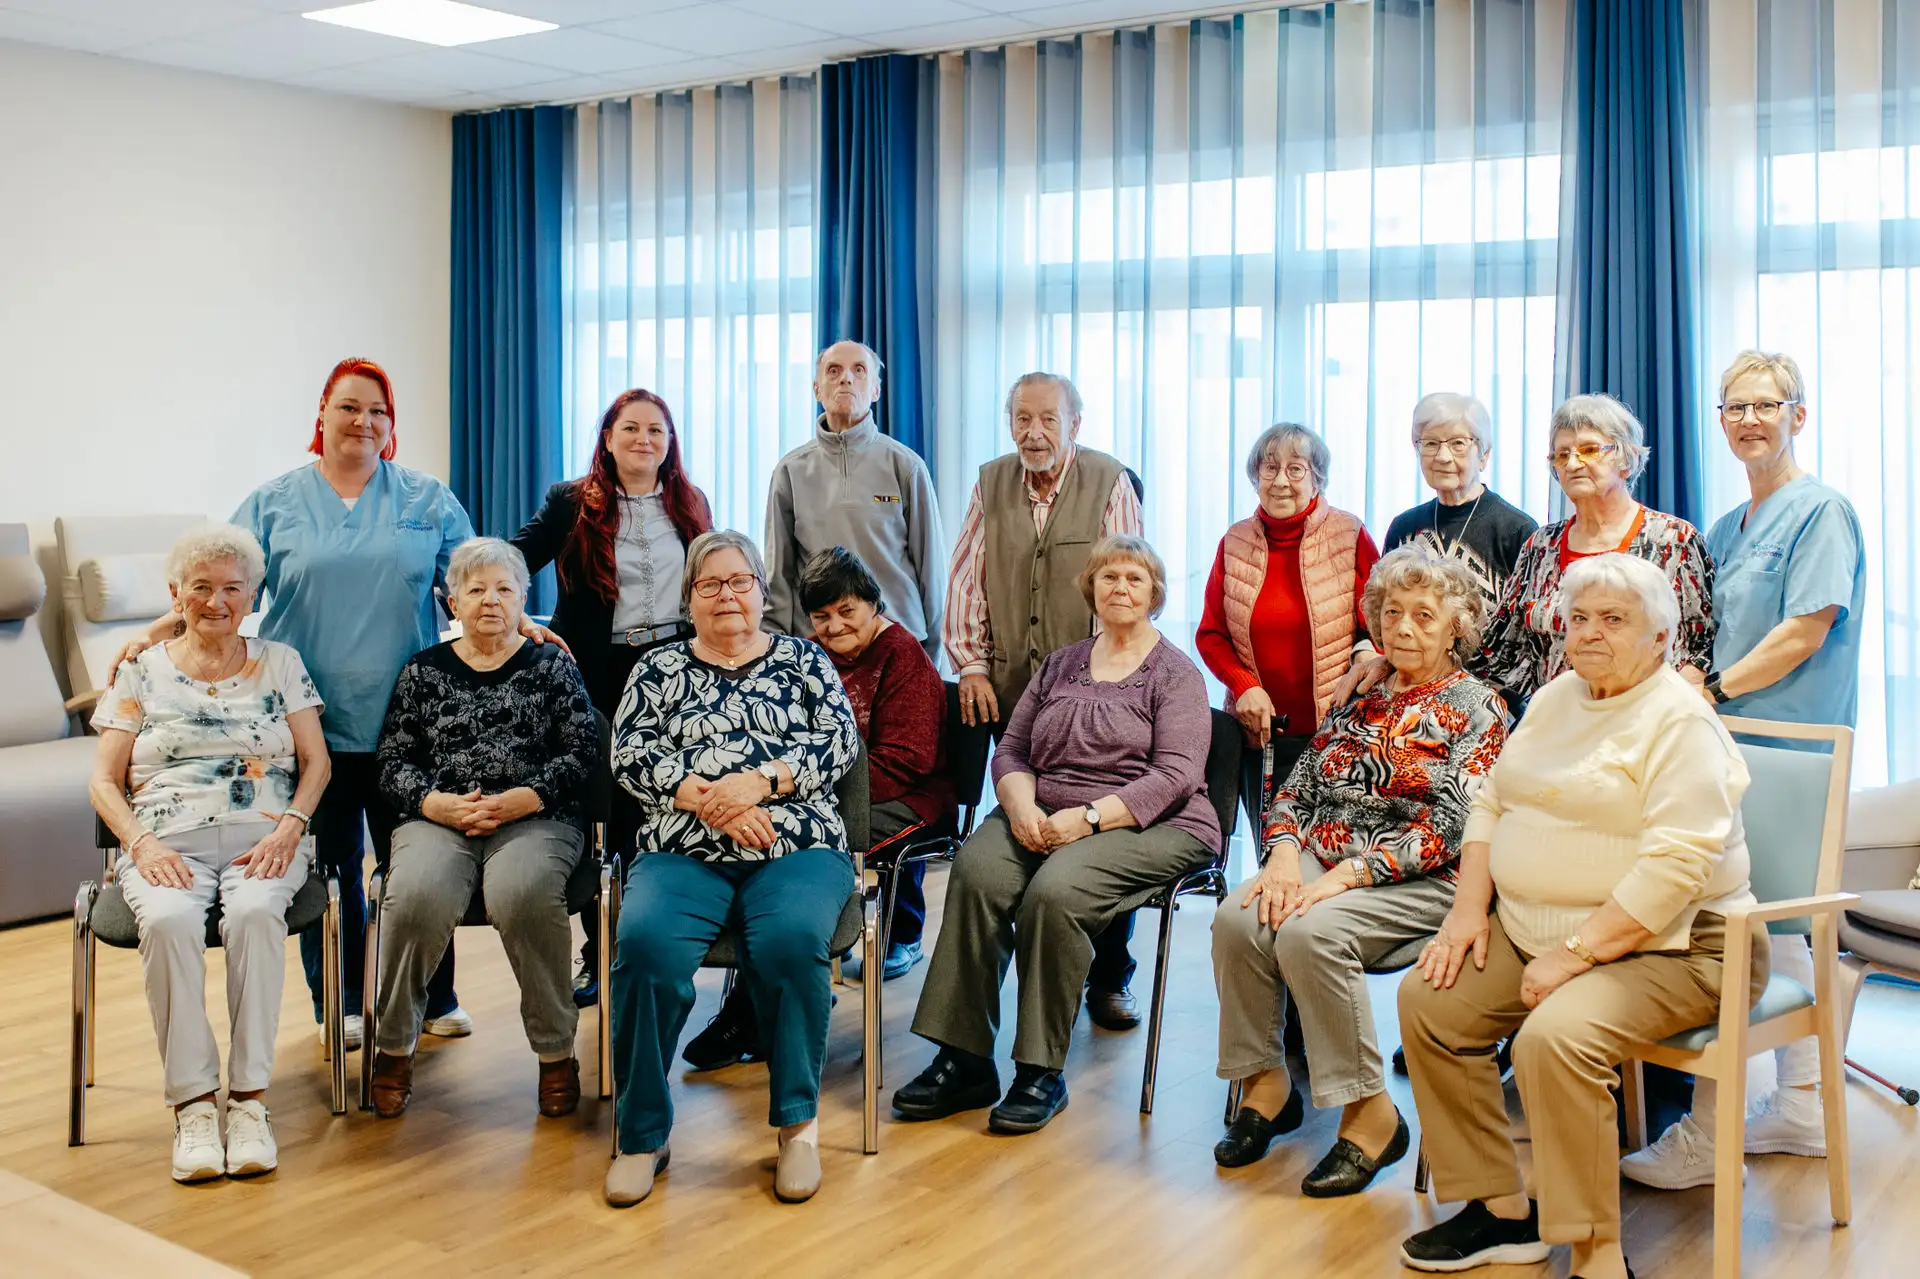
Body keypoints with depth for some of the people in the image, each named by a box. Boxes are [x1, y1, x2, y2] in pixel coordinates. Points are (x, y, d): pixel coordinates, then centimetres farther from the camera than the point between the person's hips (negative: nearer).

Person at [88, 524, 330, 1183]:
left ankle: (250, 1099, -29)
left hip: (263, 839, 0)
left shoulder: (280, 663, 16)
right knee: (168, 920, -34)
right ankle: (192, 1104, -27)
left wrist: (288, 827, -8)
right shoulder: (141, 671, 16)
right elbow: (105, 782, 10)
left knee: (255, 911, -35)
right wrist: (143, 844, -8)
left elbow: (316, 762, 10)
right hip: (168, 845, 0)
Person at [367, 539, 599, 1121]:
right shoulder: (423, 671, 17)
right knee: (416, 895, -32)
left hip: (535, 819, -1)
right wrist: (439, 803, -9)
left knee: (522, 893, -36)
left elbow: (583, 753, 4)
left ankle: (556, 1052, -18)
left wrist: (522, 799, -10)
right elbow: (393, 762, 11)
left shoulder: (551, 666, 13)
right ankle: (393, 1046, -8)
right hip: (438, 818, 2)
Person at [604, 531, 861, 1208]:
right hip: (682, 853, 1)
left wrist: (758, 782, -10)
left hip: (797, 850, -1)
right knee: (646, 944, -30)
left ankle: (798, 1121, -16)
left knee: (791, 941, -33)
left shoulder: (804, 660, 17)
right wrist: (707, 801, -10)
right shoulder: (660, 668, 18)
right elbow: (629, 753, 5)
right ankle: (641, 1135, -15)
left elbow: (841, 740, 4)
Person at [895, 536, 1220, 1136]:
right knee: (976, 872, -27)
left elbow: (1176, 776, -8)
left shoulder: (1177, 674, 4)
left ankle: (1042, 1073, -21)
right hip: (1042, 817, 4)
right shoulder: (1059, 665, 20)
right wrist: (1022, 806, -7)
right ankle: (964, 1059, -23)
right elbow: (1010, 751, 15)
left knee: (1054, 891, -34)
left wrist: (1088, 818, -17)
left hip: (1146, 826, -4)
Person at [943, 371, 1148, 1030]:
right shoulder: (991, 483, 9)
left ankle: (1107, 981, 13)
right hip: (1011, 693, 3)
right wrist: (971, 664, 1)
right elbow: (966, 578, 9)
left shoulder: (1110, 484, -2)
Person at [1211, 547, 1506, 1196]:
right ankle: (1265, 1085, -6)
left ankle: (1370, 1113, -18)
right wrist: (1284, 853, -9)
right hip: (1324, 859, 5)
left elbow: (1447, 830, -12)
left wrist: (1347, 874, -20)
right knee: (1236, 920, -24)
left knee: (1309, 932, -33)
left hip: (1421, 882, -5)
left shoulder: (1474, 708, 0)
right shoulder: (1359, 697, 17)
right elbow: (1296, 789, 13)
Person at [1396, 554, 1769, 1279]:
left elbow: (1675, 866, -23)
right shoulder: (1556, 699, 13)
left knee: (1553, 1037, -32)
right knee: (1427, 997, -7)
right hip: (1534, 931, 8)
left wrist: (1576, 952, -24)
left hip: (1666, 947, -8)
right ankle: (1503, 1212, 2)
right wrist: (1469, 908, 0)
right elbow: (1491, 803, 15)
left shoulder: (1680, 722, -13)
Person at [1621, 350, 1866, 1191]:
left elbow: (1807, 630, -15)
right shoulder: (1727, 528, 18)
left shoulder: (1820, 511, -7)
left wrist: (1715, 689, -12)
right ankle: (1802, 1105, 23)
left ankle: (1706, 1136, -4)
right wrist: (1702, 687, 3)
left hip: (1785, 751, -8)